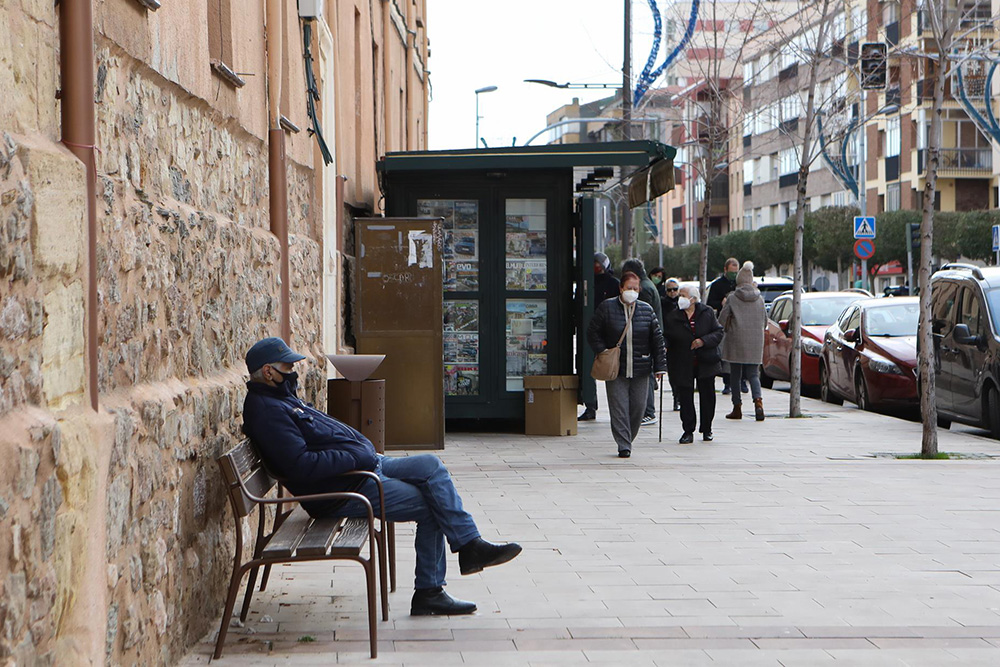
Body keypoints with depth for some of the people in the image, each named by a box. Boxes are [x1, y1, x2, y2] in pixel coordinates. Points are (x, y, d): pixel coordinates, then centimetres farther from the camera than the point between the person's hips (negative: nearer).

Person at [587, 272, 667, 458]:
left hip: (640, 370, 2)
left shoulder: (647, 310, 6)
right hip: (615, 369, -2)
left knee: (638, 407, 4)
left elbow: (657, 339, 8)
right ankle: (623, 445, -3)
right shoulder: (607, 308, 0)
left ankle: (627, 439, 22)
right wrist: (603, 353, -6)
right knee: (619, 407, -6)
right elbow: (593, 333, 4)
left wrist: (660, 366, 3)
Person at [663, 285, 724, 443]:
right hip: (682, 365, 0)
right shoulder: (672, 318, 1)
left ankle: (707, 430, 23)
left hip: (705, 363, 0)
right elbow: (666, 339, 2)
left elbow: (718, 333, 0)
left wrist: (704, 341, -15)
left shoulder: (707, 313, 1)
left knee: (707, 397, 8)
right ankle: (688, 432, 8)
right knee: (685, 399, -1)